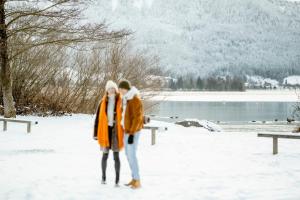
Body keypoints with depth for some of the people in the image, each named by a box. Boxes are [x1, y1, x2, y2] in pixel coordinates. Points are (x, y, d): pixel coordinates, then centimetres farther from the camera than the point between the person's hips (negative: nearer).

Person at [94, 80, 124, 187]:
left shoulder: (121, 102, -1)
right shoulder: (103, 102, 4)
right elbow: (97, 118, 5)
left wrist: (125, 133, -3)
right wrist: (95, 133, 2)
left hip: (116, 131, -2)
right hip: (105, 131, 2)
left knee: (116, 156, -6)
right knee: (105, 155, 10)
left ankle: (117, 180, -1)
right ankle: (103, 176, 27)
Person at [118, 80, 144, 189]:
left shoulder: (135, 99, -18)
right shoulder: (125, 98, 11)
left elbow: (137, 118, -20)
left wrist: (131, 133, -22)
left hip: (133, 131, -10)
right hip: (127, 130, 10)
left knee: (132, 155, -10)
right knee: (128, 154, 12)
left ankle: (137, 181, -4)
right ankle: (134, 179, 19)